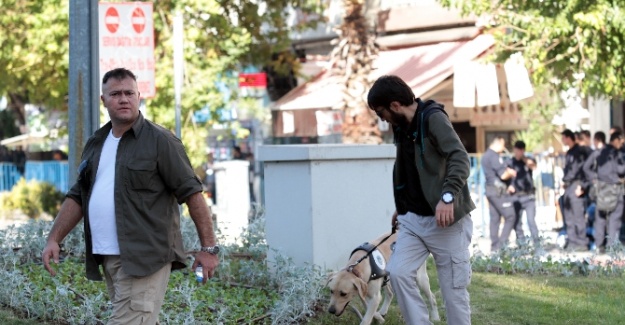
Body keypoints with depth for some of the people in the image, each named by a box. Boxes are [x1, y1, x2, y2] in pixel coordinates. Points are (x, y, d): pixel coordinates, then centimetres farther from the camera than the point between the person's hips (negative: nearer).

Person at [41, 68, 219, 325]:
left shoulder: (160, 141, -4)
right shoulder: (95, 145, 16)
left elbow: (191, 193, -7)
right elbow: (77, 197, 21)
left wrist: (208, 247, -11)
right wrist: (54, 239, 10)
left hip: (144, 258, -7)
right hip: (107, 258, 7)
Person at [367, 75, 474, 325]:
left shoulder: (433, 119, -15)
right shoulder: (402, 127, 11)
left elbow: (460, 159, -25)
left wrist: (448, 196, -37)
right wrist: (402, 208, 27)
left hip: (444, 219, -8)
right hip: (413, 219, 8)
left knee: (453, 288, -2)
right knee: (398, 271, -8)